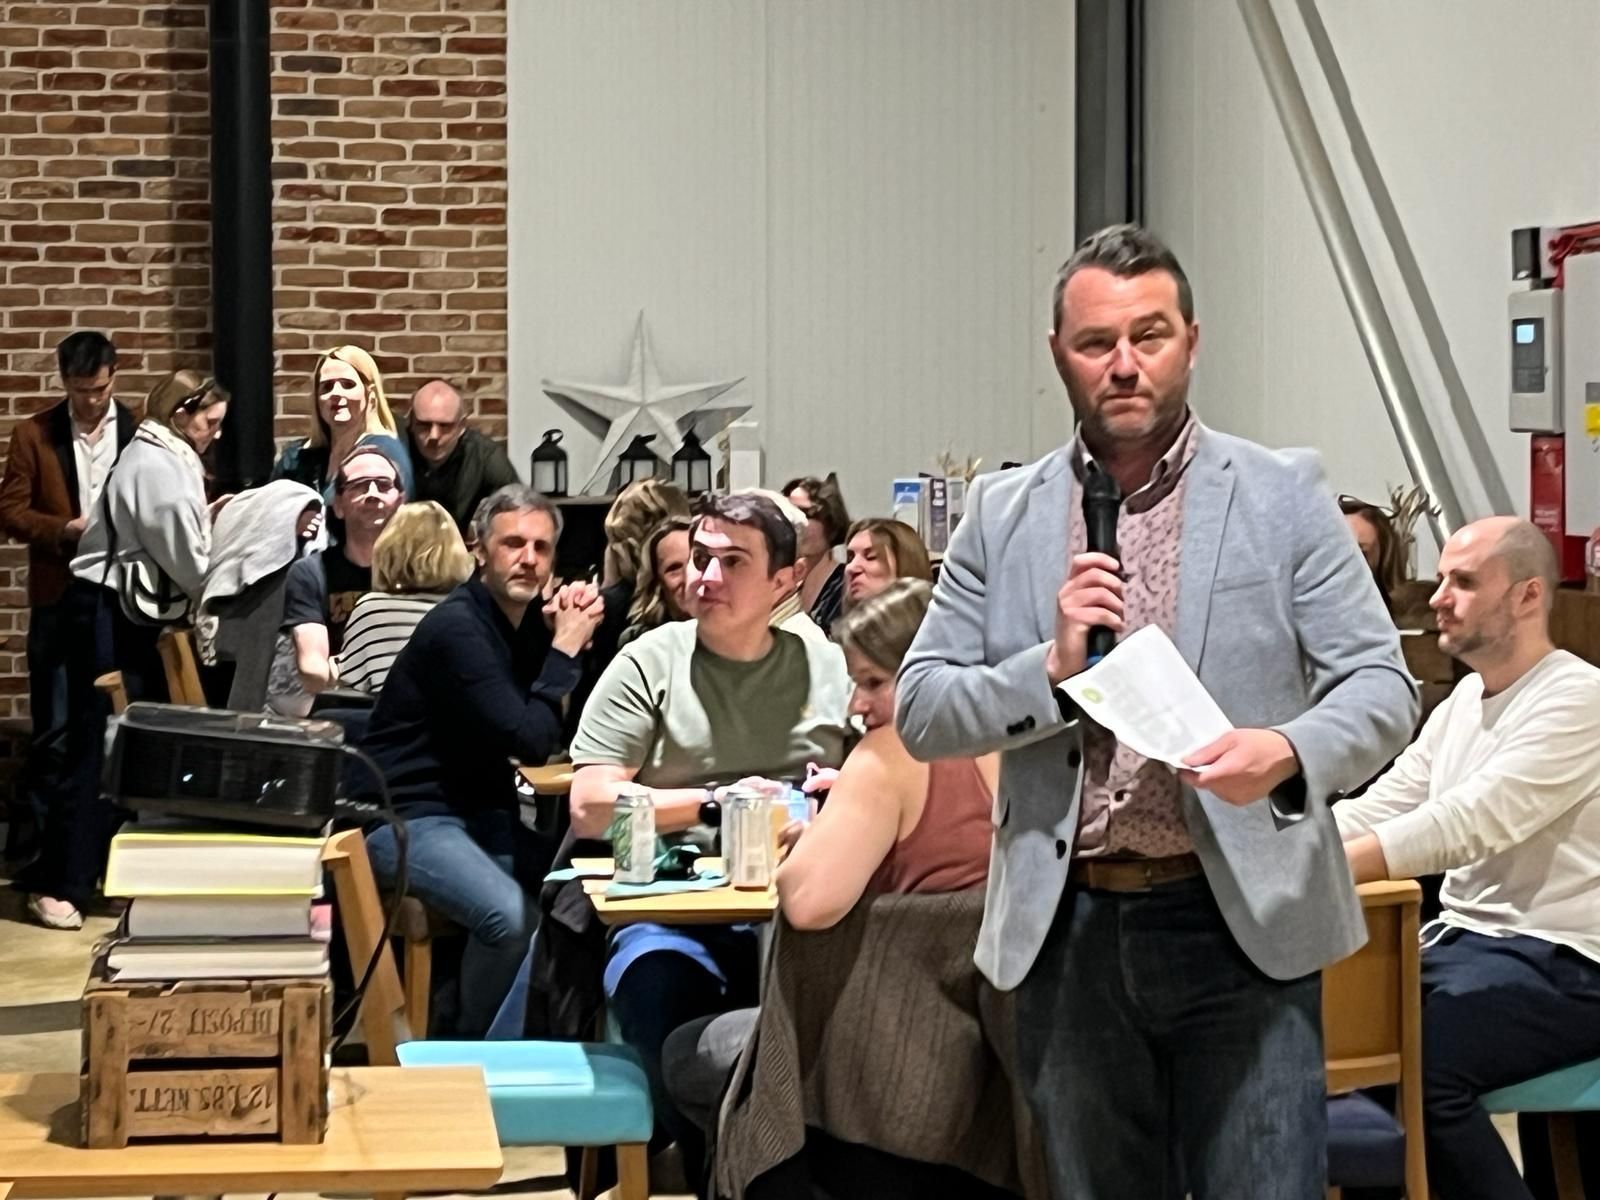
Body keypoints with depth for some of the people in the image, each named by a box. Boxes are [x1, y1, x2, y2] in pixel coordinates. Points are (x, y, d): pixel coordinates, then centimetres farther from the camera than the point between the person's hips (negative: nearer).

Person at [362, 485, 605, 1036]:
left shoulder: (531, 618, 7)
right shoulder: (456, 627, -18)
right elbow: (530, 742, -23)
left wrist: (574, 635, -8)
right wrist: (565, 647, -16)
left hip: (482, 810, 8)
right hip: (410, 814, -8)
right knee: (512, 920, -29)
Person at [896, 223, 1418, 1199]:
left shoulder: (1282, 495, 2)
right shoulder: (1003, 516, 7)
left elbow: (1382, 687, -2)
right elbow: (920, 713, 5)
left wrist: (1288, 752, -23)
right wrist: (1051, 665, -12)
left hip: (1240, 924, -2)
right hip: (1068, 931, 3)